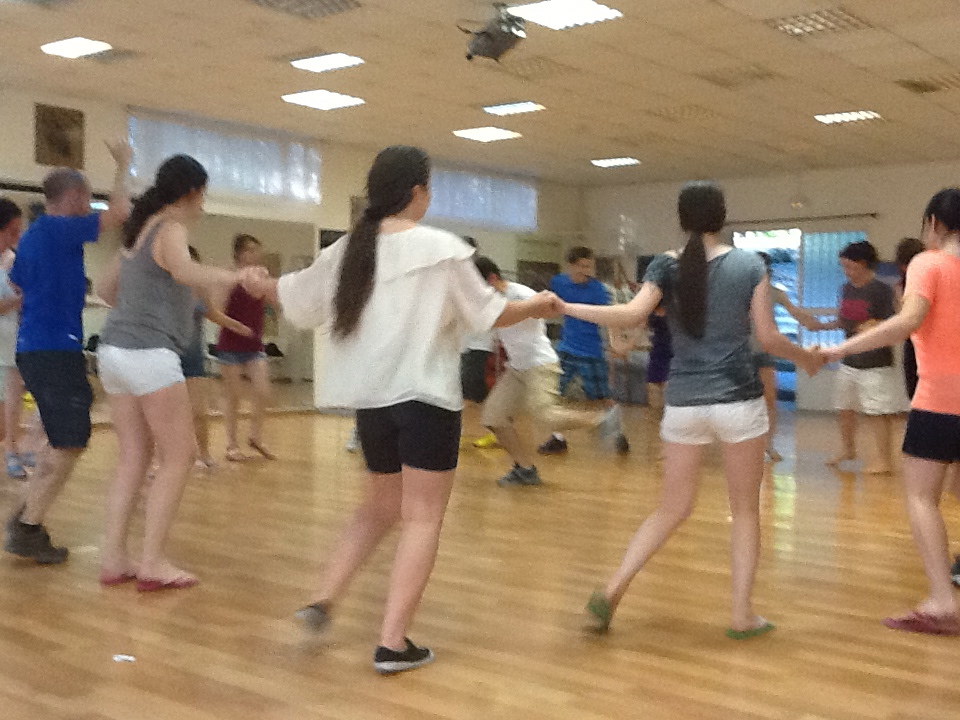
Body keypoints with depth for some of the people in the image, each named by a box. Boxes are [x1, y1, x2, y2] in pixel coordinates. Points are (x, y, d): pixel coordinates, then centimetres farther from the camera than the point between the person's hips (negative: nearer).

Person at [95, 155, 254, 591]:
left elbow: (106, 288, 27)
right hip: (149, 354, -9)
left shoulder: (141, 229, 18)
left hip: (115, 351, 9)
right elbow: (185, 272, -30)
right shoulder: (171, 229, -8)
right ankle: (152, 564, -3)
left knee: (134, 458, 12)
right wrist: (238, 277, -40)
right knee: (179, 457, -3)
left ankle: (114, 558, 12)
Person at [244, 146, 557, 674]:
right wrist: (536, 307, 17)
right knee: (422, 518, 1)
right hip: (426, 398, -6)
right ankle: (393, 643, -2)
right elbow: (487, 314, -2)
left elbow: (297, 297, 18)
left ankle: (324, 598, 15)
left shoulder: (347, 250, 6)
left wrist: (263, 285, 41)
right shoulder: (442, 249, -8)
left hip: (370, 399, 6)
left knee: (379, 506, 23)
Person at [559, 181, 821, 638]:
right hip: (738, 399, -2)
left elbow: (631, 315, -14)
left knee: (673, 507, 13)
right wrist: (806, 357, 17)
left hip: (683, 402, 2)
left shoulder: (666, 266, 3)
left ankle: (613, 589, 1)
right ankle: (742, 615, 11)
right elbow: (767, 338, -1)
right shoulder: (749, 264, 1)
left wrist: (565, 307, -7)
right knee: (745, 510, 11)